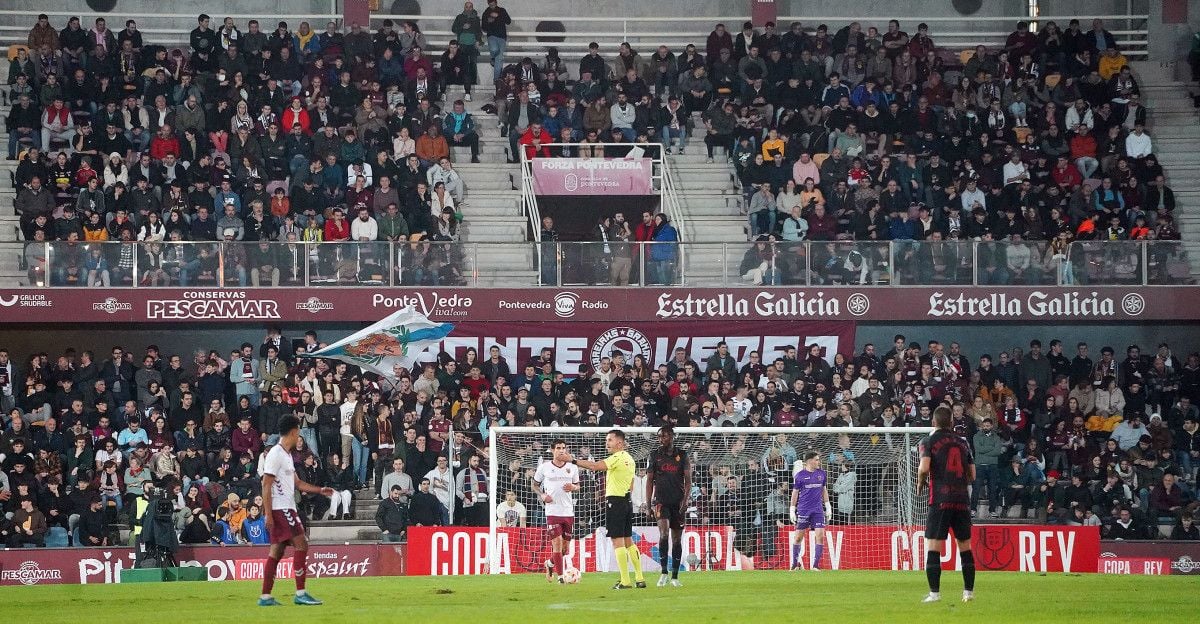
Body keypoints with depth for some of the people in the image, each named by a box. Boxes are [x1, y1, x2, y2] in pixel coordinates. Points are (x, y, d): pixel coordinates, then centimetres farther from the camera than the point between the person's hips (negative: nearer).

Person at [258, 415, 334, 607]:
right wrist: (268, 514, -19)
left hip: (287, 508, 10)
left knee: (277, 550, 7)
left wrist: (320, 490, 17)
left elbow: (297, 483, 26)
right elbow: (266, 484, -15)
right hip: (280, 508, -10)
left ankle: (266, 597, 6)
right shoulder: (276, 454, -11)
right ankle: (301, 593, -13)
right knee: (301, 544, -12)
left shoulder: (286, 455, 18)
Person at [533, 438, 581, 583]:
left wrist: (573, 487, -5)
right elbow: (535, 485, 11)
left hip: (568, 511, 4)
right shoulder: (544, 467, 1)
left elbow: (577, 486, 19)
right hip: (552, 511, -4)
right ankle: (560, 576, -7)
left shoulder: (572, 468, 8)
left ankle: (550, 563, 37)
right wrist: (542, 495, -8)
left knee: (565, 545, 8)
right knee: (557, 542, -13)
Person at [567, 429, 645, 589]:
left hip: (614, 501, -9)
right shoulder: (629, 458, 14)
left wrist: (573, 461, -22)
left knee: (617, 541, -6)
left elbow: (595, 466, -26)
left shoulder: (617, 458, -14)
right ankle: (640, 579, 12)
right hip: (627, 500, 9)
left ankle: (625, 581, -8)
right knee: (628, 541, 13)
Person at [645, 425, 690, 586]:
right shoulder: (655, 455, 7)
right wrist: (648, 503, 2)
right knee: (664, 532, -20)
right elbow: (649, 481, 8)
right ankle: (663, 572, -18)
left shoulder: (682, 455, 6)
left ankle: (675, 577, 10)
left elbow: (688, 480, 3)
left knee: (677, 538, 4)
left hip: (678, 502, 1)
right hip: (661, 501, -1)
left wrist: (685, 499, -10)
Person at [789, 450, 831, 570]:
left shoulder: (821, 474, 8)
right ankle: (795, 564, 15)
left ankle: (815, 565, -5)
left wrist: (827, 506, 15)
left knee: (820, 536, -8)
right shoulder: (800, 475, -2)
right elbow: (795, 493, 3)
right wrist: (792, 510, 2)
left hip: (818, 510, 2)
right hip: (803, 510, -2)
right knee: (799, 537, 2)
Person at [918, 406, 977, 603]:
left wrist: (920, 483, 6)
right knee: (965, 547, 11)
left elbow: (924, 468, -13)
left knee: (933, 547, -4)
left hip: (940, 500, -4)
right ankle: (969, 591, 11)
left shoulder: (930, 441, 1)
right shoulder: (962, 443, 13)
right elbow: (972, 475, 13)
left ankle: (934, 592, -11)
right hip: (962, 500, 4)